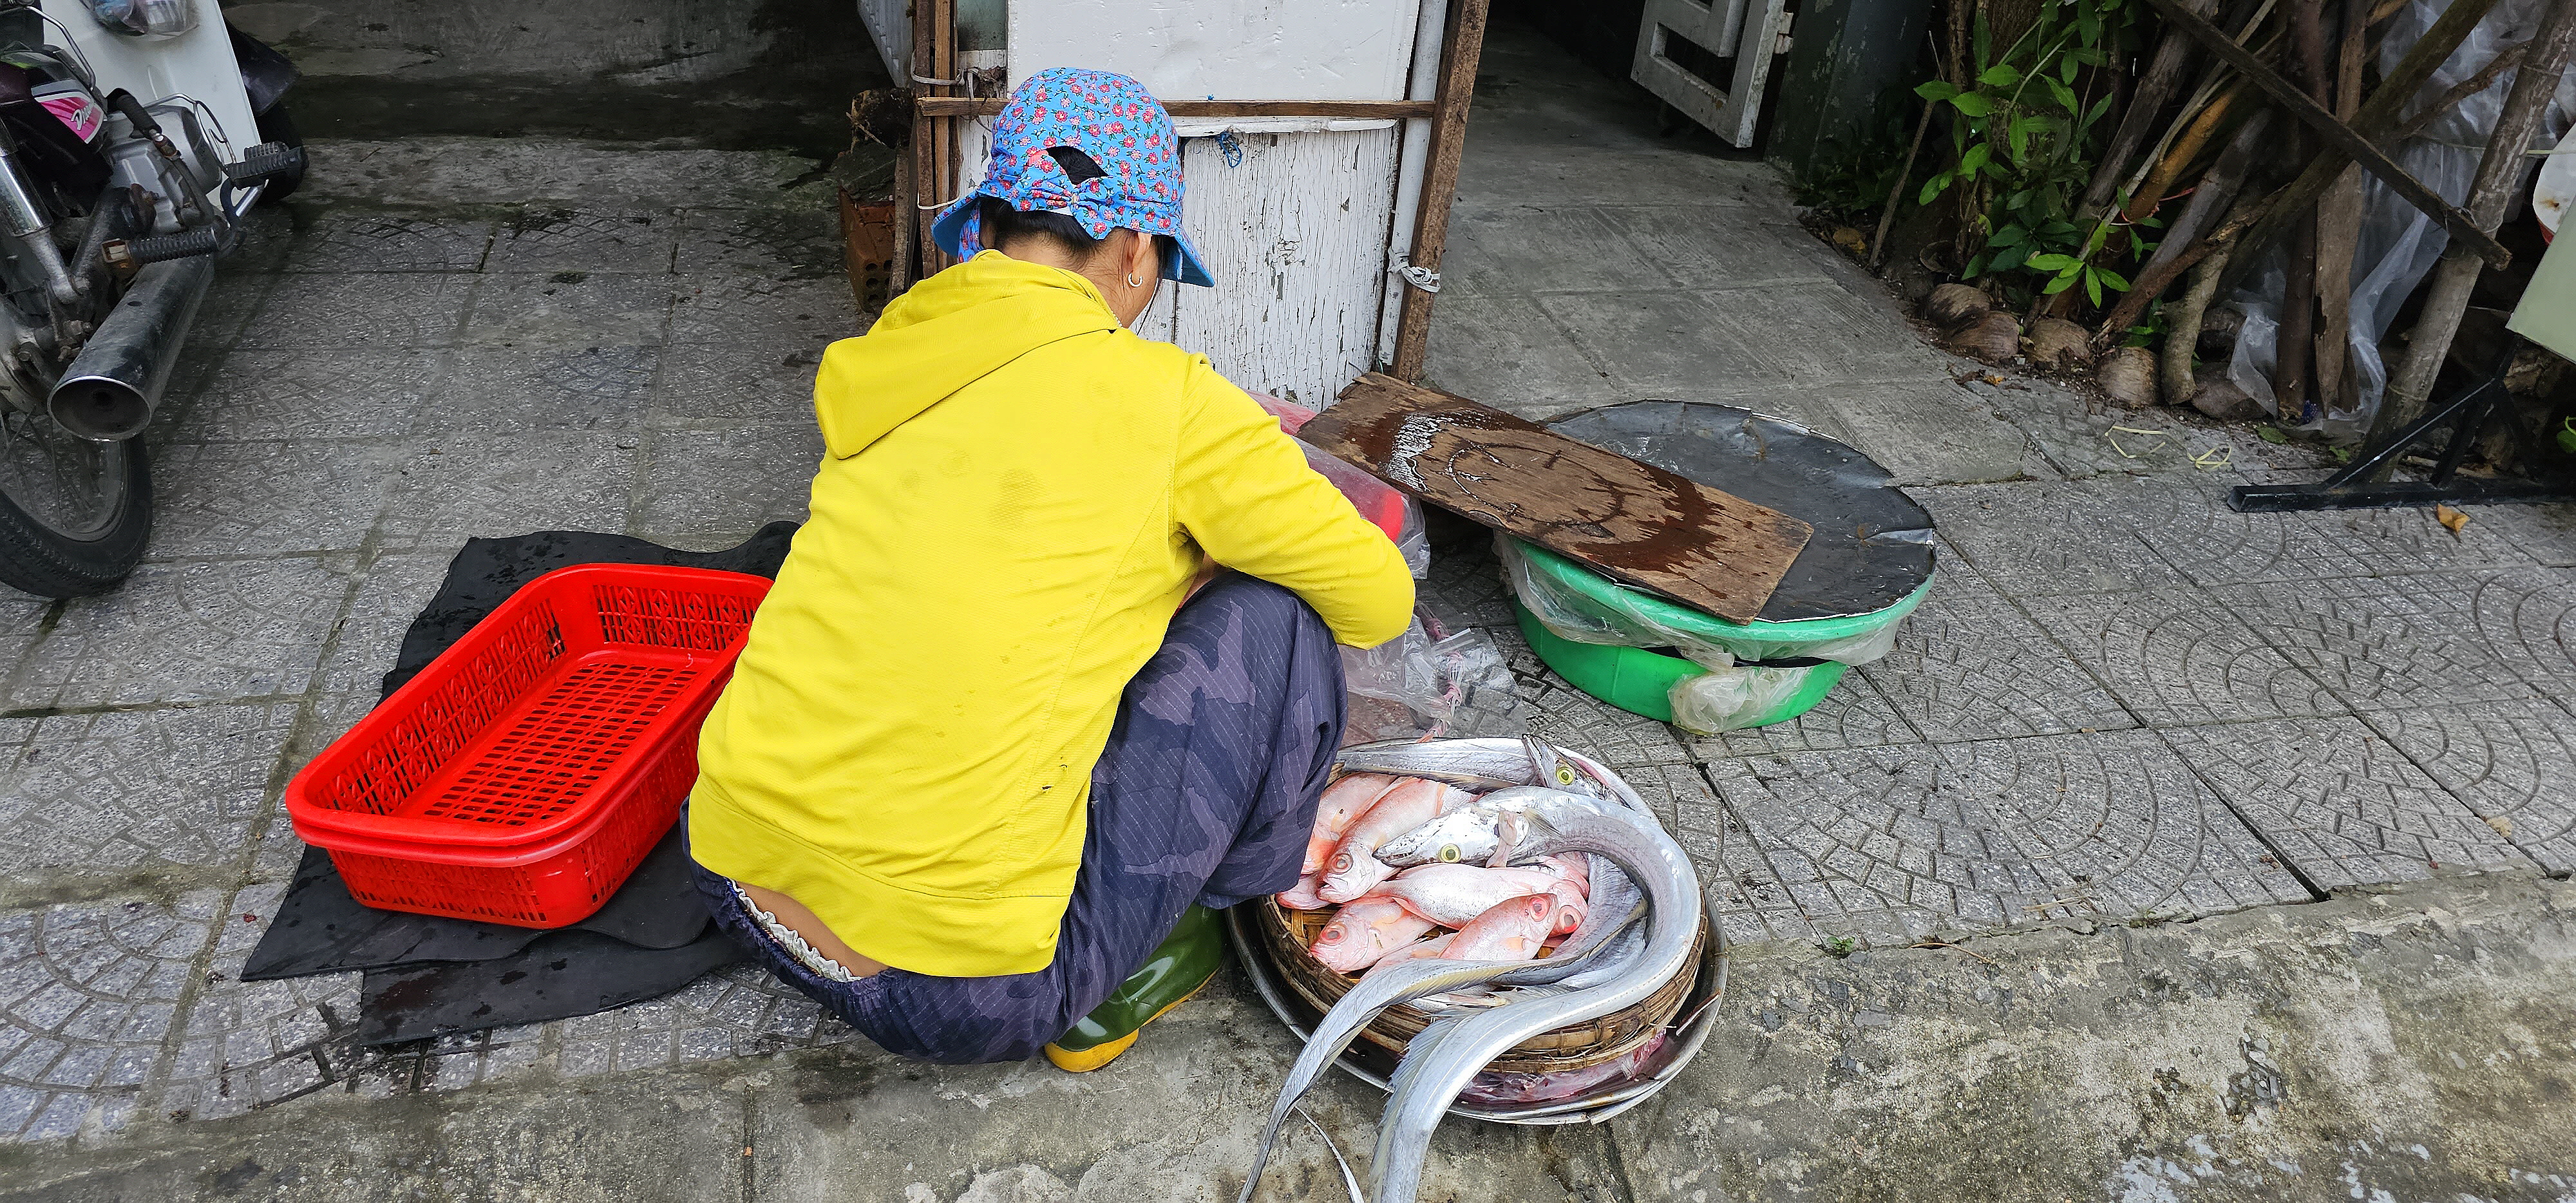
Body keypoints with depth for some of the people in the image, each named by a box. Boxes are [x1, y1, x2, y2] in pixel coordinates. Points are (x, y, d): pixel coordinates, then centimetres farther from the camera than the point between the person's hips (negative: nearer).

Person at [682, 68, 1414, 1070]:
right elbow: (1379, 601, 1)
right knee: (1274, 624, 1)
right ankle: (1111, 973, 14)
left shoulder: (875, 365, 7)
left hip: (735, 884, 7)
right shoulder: (1158, 395, -11)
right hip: (961, 994, -7)